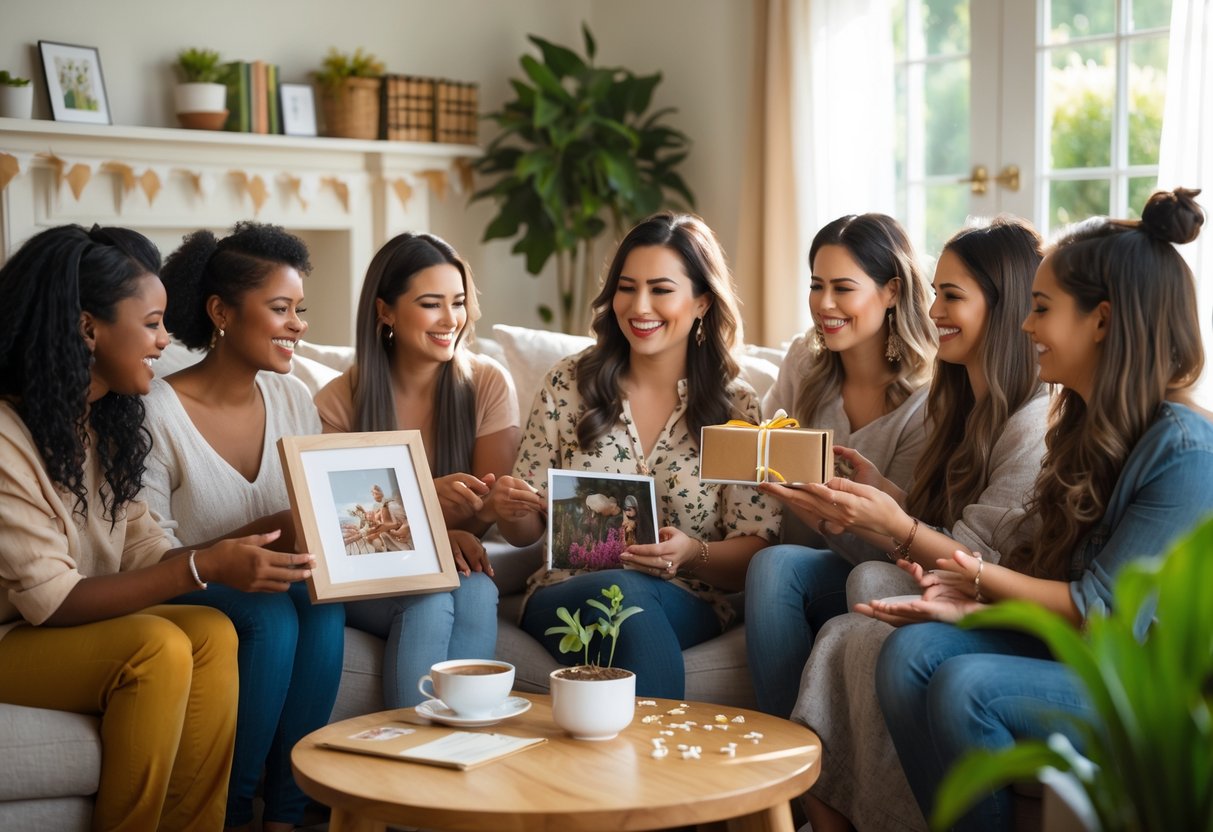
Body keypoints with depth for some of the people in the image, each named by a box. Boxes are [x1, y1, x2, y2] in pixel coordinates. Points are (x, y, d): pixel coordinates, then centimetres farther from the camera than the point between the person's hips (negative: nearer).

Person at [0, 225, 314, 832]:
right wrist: (204, 568, -29)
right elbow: (50, 601, -24)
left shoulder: (102, 421, 5)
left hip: (82, 623, 7)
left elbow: (144, 551, 1)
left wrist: (258, 555, -13)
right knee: (158, 646, -28)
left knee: (212, 634, -17)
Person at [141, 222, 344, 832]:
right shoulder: (159, 413, -14)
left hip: (280, 583, 5)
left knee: (324, 610, -27)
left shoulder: (293, 399, 5)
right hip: (189, 596, -4)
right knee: (272, 617, -32)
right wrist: (258, 537, -26)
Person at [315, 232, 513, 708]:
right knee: (430, 598, -34)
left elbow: (488, 507, -1)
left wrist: (451, 536, -25)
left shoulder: (488, 384, 0)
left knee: (477, 591, -33)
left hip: (452, 567, 1)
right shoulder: (339, 402, -4)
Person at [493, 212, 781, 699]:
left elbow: (755, 550, 1)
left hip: (686, 608, -1)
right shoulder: (567, 386, 7)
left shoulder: (735, 409, 3)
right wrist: (511, 510, -13)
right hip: (564, 597, 1)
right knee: (621, 592, -35)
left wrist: (692, 553, -20)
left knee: (628, 595, -36)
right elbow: (526, 531, 11)